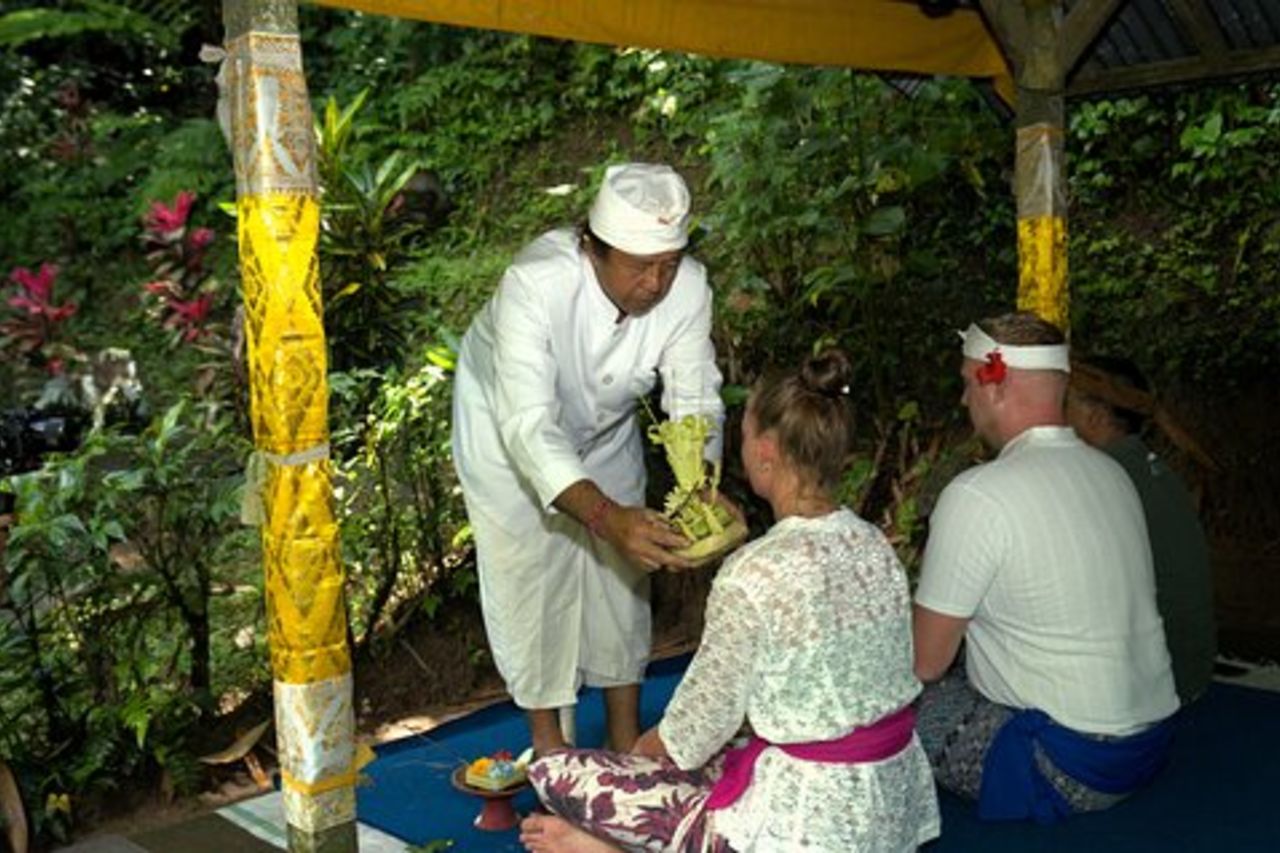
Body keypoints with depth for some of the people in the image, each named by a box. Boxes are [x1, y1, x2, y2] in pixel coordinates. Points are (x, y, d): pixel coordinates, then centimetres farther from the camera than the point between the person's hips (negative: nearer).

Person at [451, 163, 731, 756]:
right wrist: (608, 517, -59)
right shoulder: (535, 283, -41)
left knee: (621, 568, 8)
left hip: (604, 429, 4)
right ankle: (546, 736, 22)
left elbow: (694, 403, -23)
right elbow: (530, 427, -47)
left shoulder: (686, 286, -29)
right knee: (530, 573, 1)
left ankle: (626, 737, 26)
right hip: (509, 425, -3)